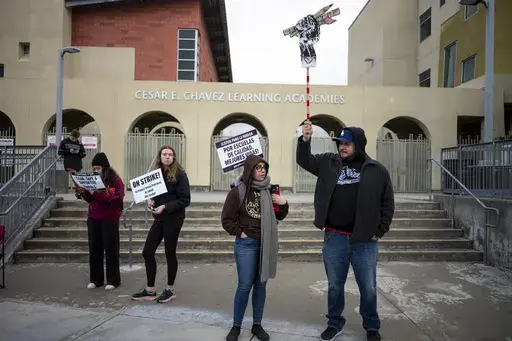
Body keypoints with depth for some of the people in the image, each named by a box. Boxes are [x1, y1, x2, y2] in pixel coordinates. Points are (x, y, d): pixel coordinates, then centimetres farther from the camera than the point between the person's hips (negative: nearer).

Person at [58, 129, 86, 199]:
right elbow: (60, 152, 3)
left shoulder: (79, 144, 11)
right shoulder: (64, 142, 6)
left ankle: (77, 193, 16)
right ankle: (78, 192, -18)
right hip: (69, 164, -3)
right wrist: (69, 151, -10)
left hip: (78, 164, 3)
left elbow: (83, 154, 11)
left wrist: (78, 152, -9)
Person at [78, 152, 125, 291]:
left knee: (111, 250, 2)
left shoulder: (116, 180, -8)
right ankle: (95, 279, 21)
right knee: (94, 249, 8)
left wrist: (98, 194, -25)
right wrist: (84, 192, -5)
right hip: (93, 219, 5)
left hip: (110, 219, -5)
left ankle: (113, 280, 13)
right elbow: (90, 199, 16)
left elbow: (118, 200, -18)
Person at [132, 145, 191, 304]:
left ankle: (170, 289, 24)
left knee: (170, 253, 5)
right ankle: (150, 290, 21)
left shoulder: (179, 174, -11)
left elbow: (185, 200, -14)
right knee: (147, 252, 6)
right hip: (159, 219, 7)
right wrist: (151, 201, -4)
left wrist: (165, 207, -21)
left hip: (173, 219, -6)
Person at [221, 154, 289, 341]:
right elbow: (226, 219, -5)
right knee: (245, 286, 3)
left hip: (266, 244, 4)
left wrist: (284, 204, -6)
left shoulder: (269, 190, 1)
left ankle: (257, 325, 27)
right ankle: (236, 326, 22)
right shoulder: (238, 190, -10)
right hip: (246, 245, -4)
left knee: (261, 284, 12)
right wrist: (240, 233, -8)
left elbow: (279, 216, 11)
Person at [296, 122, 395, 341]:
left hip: (364, 240, -1)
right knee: (335, 285, 15)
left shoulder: (377, 170, -1)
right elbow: (303, 160, 5)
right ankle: (335, 323, 35)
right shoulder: (329, 163, 4)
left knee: (368, 288, 13)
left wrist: (380, 231, -2)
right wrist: (305, 140, -13)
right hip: (334, 237, 2)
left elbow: (387, 204, 3)